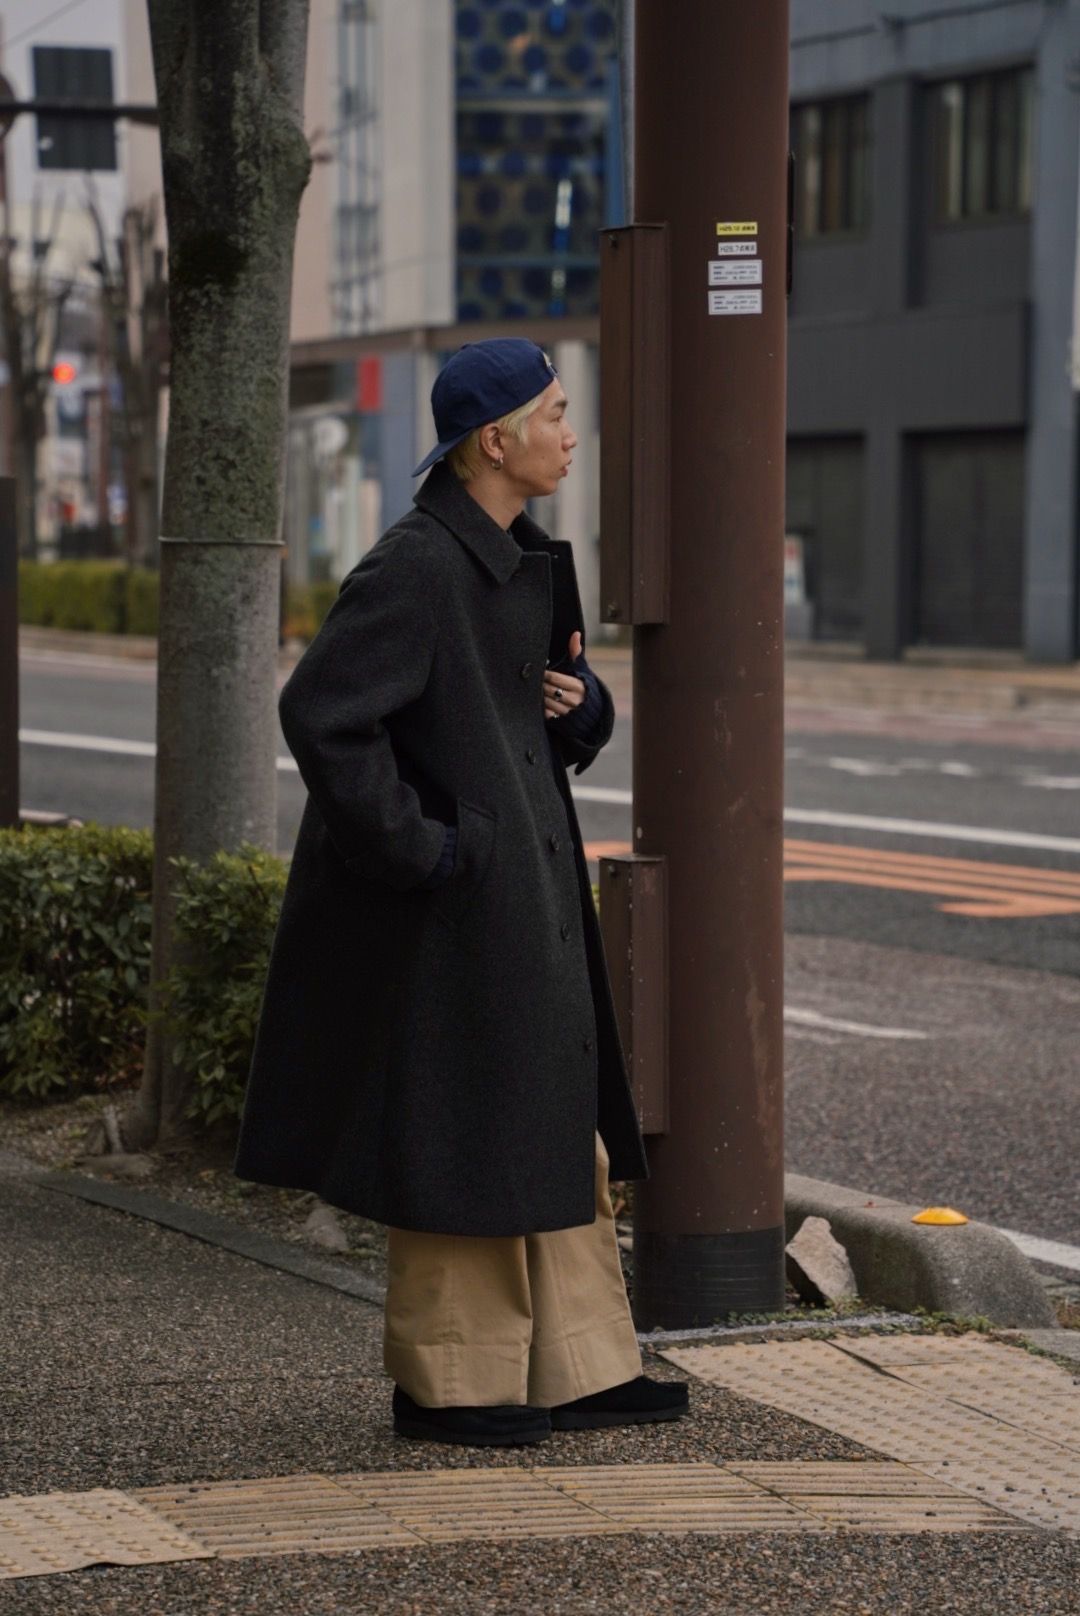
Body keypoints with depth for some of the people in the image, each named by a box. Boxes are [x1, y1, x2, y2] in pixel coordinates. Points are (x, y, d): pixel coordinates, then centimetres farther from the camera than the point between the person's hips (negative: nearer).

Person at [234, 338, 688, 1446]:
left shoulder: (525, 560, 11)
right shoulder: (415, 567, -18)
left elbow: (567, 717, 22)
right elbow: (319, 711, -25)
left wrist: (581, 700, -2)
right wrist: (414, 844, -22)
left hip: (525, 890, 10)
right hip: (450, 896, -10)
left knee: (557, 1129, 12)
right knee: (459, 1132, -1)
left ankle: (573, 1368, 20)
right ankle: (443, 1384, 10)